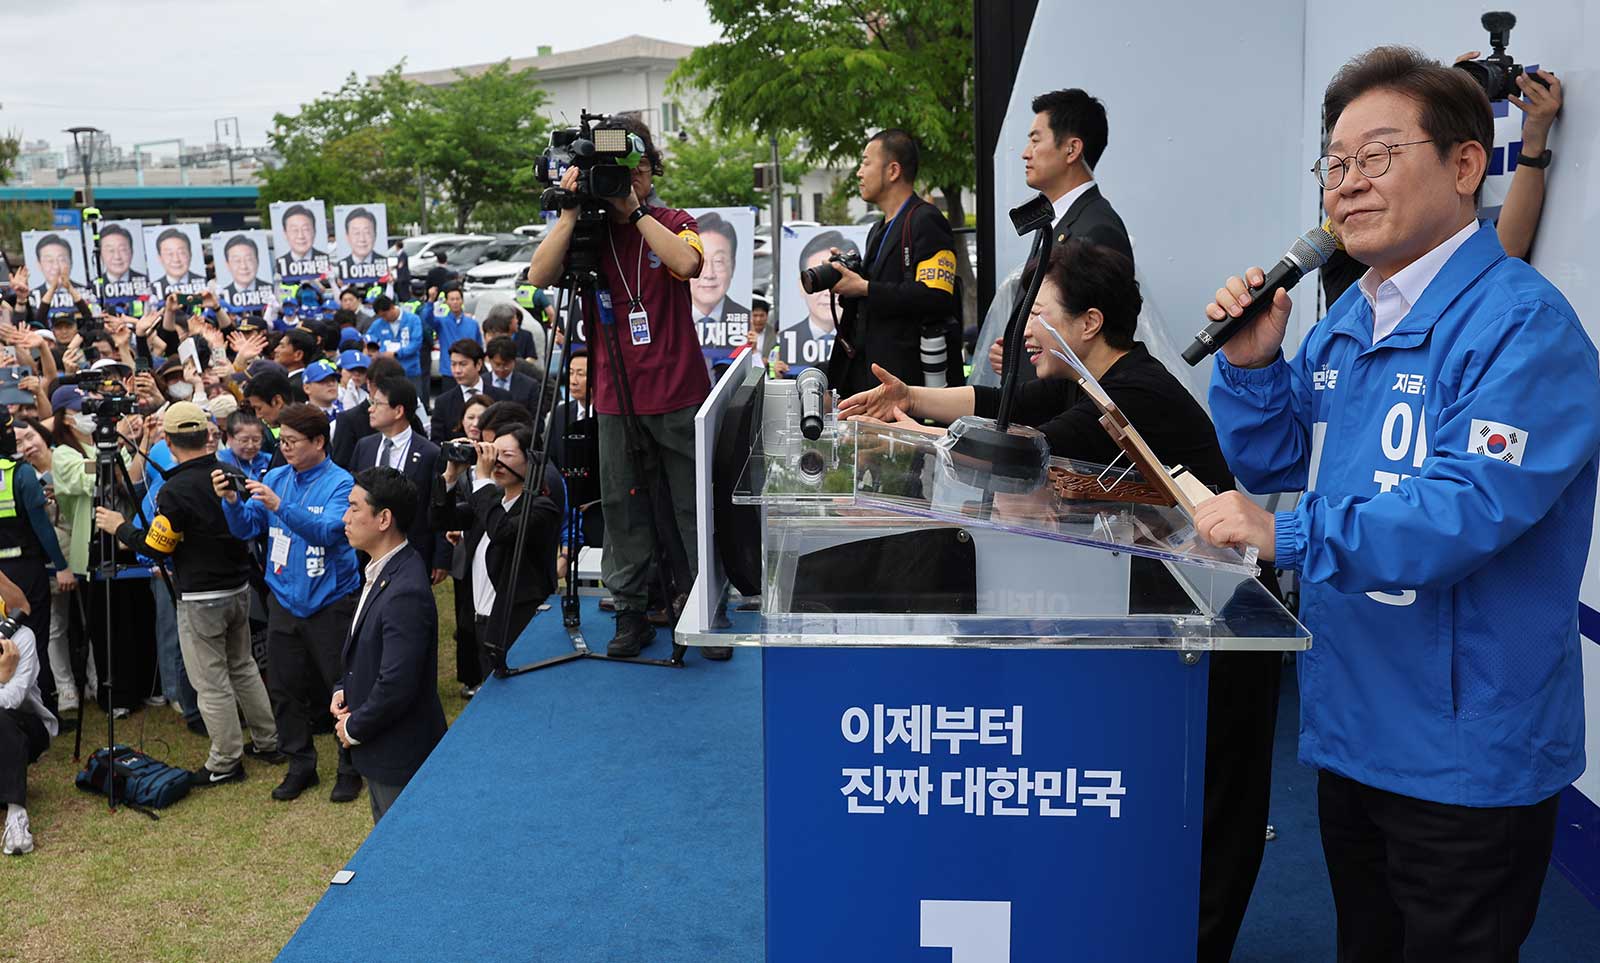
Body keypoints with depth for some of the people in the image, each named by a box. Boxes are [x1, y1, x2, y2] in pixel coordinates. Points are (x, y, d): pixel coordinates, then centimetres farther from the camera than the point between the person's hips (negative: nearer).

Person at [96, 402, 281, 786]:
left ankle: (226, 762, 13)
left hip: (201, 599, -7)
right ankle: (267, 741, 28)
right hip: (239, 588, 7)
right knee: (243, 667, 20)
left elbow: (156, 546, -12)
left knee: (212, 683, 4)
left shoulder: (175, 491, -19)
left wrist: (119, 527, 4)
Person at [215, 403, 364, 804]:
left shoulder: (340, 483, -13)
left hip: (330, 603, -5)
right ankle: (300, 765, 30)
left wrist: (279, 506, -36)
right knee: (285, 689, 13)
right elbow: (246, 528, 2)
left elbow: (329, 531, -27)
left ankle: (350, 769, 20)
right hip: (284, 601, 6)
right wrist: (232, 501, -18)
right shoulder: (276, 478, 4)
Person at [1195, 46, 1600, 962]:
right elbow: (1276, 462, 12)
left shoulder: (1523, 324, -18)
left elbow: (1470, 508, -30)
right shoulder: (1348, 320, 8)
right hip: (1351, 727, 8)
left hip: (1465, 759, -8)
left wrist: (1288, 536, -32)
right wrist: (1253, 364, -4)